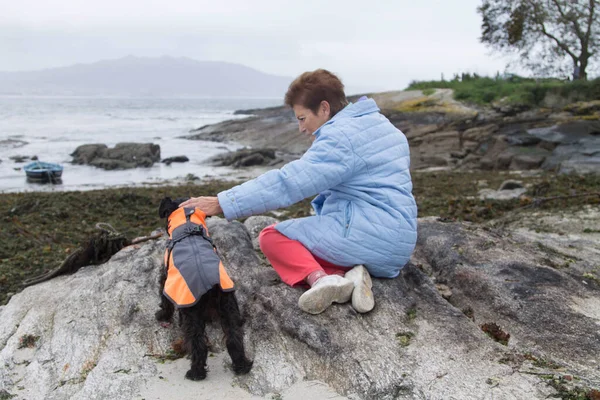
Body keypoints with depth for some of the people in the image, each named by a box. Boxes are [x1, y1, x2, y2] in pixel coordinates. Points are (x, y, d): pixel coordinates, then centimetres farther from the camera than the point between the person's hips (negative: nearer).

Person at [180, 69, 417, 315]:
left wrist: (221, 204, -19)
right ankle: (346, 275, -5)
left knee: (272, 237, 2)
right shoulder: (380, 125, 15)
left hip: (363, 235, -9)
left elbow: (285, 184, -21)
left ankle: (318, 278, -23)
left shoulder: (340, 136, -14)